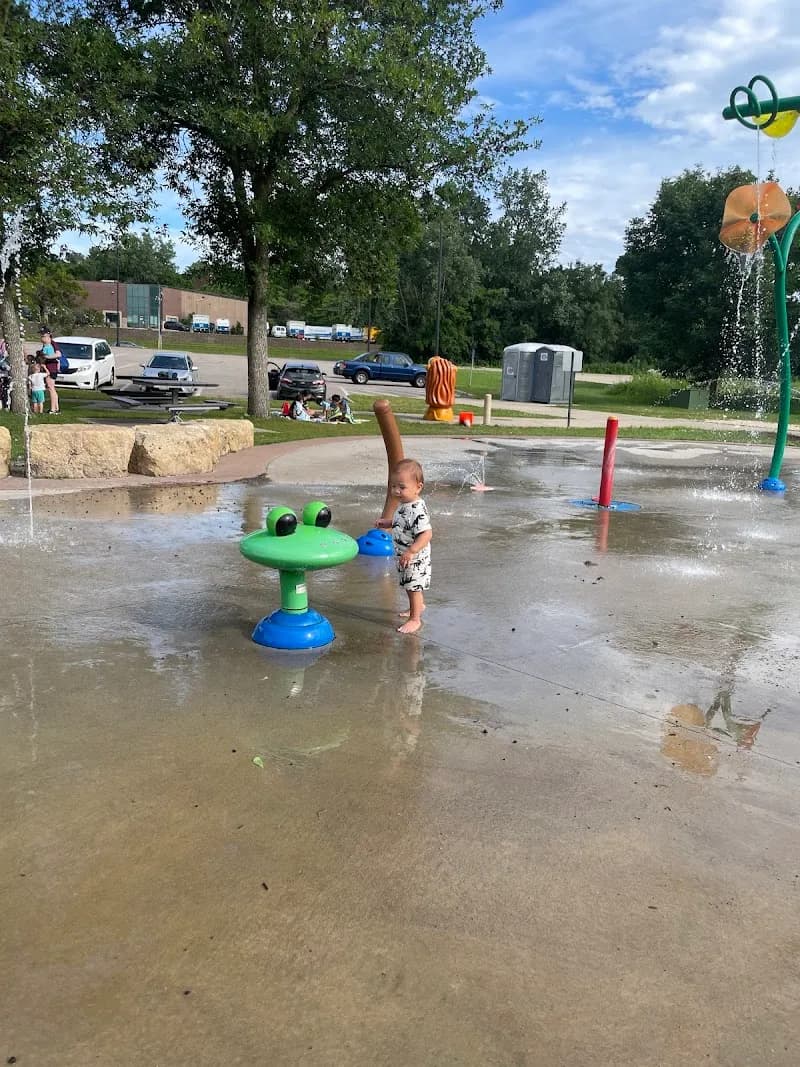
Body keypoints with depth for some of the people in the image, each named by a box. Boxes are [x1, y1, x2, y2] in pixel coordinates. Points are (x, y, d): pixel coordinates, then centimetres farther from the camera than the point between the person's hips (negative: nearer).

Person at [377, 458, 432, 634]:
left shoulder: (417, 510, -30)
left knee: (413, 587, 3)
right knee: (410, 586, 27)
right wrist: (386, 523, 7)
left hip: (415, 558, -10)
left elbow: (427, 533, -36)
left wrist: (411, 551, -41)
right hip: (405, 556, 10)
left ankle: (415, 619, 17)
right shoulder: (404, 504, 0)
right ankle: (418, 606, 49)